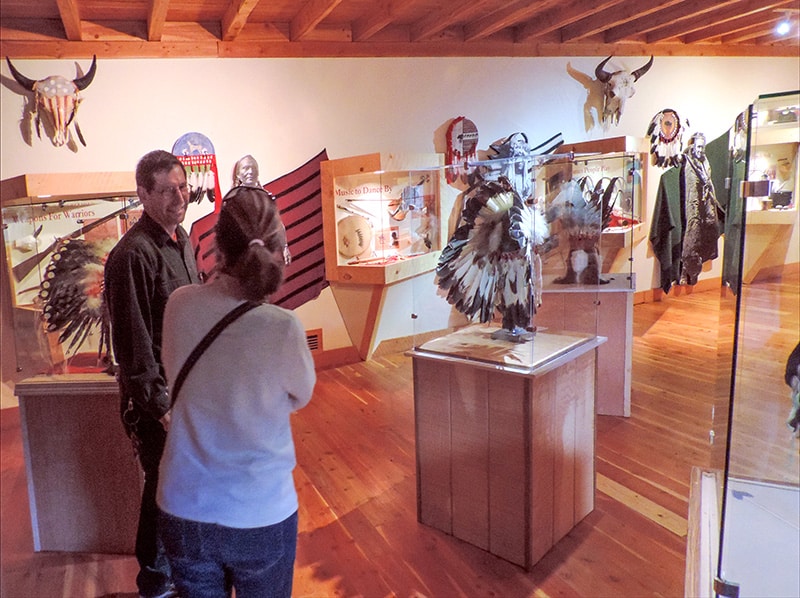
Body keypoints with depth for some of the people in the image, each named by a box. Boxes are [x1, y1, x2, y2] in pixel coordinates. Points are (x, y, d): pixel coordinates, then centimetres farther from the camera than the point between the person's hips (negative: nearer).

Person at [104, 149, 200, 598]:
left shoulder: (181, 238, 6)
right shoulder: (134, 253, -21)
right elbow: (133, 341, -20)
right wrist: (158, 405, -18)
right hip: (158, 394, -8)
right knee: (164, 485, 7)